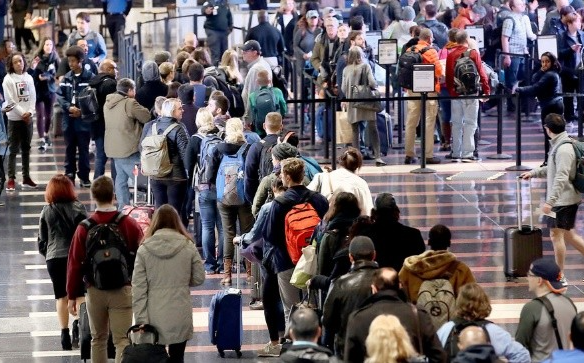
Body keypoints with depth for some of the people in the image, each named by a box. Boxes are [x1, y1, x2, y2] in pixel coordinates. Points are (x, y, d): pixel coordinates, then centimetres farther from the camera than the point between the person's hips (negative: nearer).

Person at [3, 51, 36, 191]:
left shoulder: (28, 78, 6)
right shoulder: (8, 79, -7)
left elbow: (32, 97, 4)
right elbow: (10, 100, -11)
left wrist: (30, 112, -10)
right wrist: (22, 113, -14)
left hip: (28, 118, 4)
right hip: (14, 118, -4)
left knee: (26, 149, 10)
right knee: (13, 149, -4)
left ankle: (26, 178, 15)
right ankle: (11, 179, -3)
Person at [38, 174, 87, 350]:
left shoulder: (46, 212, 2)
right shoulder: (77, 208, -5)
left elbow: (42, 240, 7)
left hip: (53, 258, 2)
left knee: (61, 296, 9)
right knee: (79, 295, 8)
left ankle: (65, 334, 6)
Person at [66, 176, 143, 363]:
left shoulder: (84, 228, -6)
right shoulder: (130, 225, -7)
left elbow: (75, 263, -4)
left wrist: (72, 296, 6)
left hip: (95, 291, 1)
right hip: (122, 291, -1)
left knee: (98, 339, 17)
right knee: (122, 340, -3)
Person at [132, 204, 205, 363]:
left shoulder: (144, 249, -4)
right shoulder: (188, 247, -3)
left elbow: (138, 288, -5)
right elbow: (199, 278, 4)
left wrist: (140, 320, -2)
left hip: (154, 317, 0)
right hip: (180, 317, 0)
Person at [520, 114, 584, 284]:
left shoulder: (564, 149, -21)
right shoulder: (559, 145, 10)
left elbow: (561, 177, -27)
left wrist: (550, 201, -29)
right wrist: (533, 172, 24)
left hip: (563, 200, -10)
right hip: (569, 199, 10)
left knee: (556, 235, -2)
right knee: (568, 235, 16)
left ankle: (560, 277, 5)